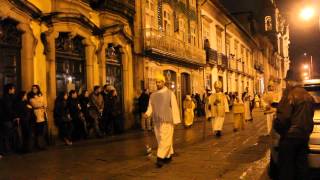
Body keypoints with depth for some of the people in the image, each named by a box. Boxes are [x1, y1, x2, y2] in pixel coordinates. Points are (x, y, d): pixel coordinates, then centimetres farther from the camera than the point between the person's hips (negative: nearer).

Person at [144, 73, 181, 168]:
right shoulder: (153, 95, 10)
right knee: (160, 140, 11)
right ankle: (169, 155, 26)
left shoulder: (170, 93, -3)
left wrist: (176, 120, -6)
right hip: (157, 121, 5)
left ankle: (160, 158, -7)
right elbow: (150, 107, 8)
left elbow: (174, 107, -4)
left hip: (167, 121, -5)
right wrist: (147, 113, -14)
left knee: (165, 139, -8)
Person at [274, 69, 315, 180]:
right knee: (302, 163, 16)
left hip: (290, 135, -8)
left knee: (286, 166, 2)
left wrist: (277, 126, -3)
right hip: (304, 135, 8)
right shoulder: (308, 96, 11)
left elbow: (283, 117, -20)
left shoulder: (290, 94, -17)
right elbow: (309, 116, 18)